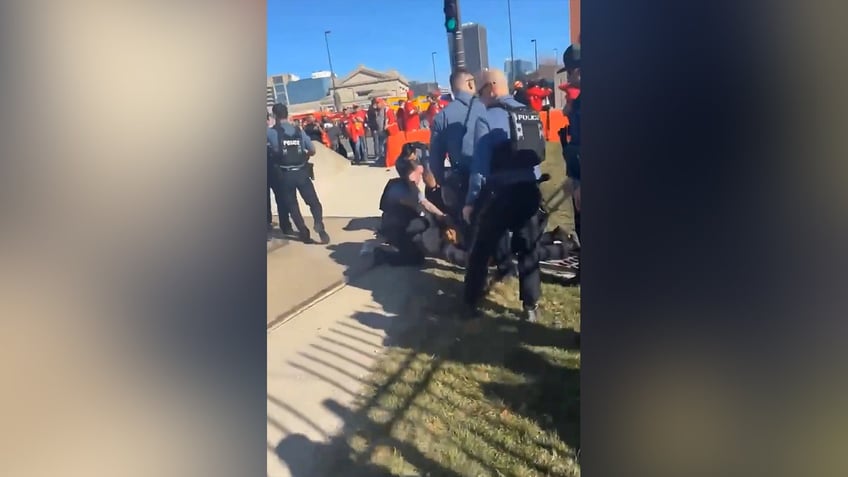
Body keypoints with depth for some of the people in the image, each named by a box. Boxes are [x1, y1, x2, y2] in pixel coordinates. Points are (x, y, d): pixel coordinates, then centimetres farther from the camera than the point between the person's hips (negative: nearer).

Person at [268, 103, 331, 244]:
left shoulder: (272, 132, -5)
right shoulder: (299, 130, 3)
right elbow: (312, 151, 7)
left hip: (285, 175, -1)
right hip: (302, 172, 2)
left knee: (292, 205, 12)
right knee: (314, 202, 8)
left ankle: (304, 233, 12)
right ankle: (319, 225, -16)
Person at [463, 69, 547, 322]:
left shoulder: (487, 119, -12)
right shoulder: (533, 115, 7)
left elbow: (480, 165, -14)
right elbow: (537, 155, 12)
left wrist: (470, 201, -7)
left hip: (498, 194, -5)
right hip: (530, 191, 5)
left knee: (480, 251, 10)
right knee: (529, 250, 14)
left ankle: (471, 303, 22)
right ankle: (531, 306, 19)